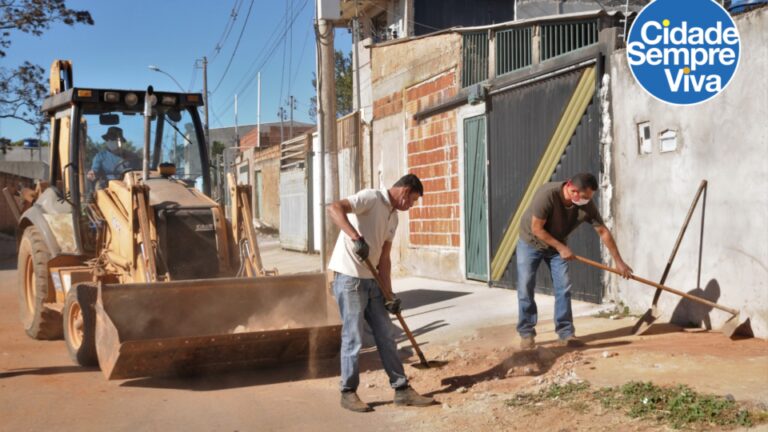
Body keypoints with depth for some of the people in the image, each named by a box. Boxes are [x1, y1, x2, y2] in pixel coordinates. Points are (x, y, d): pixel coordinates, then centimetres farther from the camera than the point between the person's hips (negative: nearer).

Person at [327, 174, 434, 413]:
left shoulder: (393, 217, 15)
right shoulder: (371, 198, -11)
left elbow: (384, 258, 14)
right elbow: (334, 208, -27)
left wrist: (389, 294, 8)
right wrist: (357, 238, -37)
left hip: (371, 281, 9)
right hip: (349, 279, -9)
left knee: (386, 336, 10)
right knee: (353, 338, -2)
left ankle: (402, 389, 18)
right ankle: (348, 393, 13)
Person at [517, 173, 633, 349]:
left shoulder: (587, 205, -20)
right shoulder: (547, 194, -35)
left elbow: (603, 232, -10)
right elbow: (536, 228, -28)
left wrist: (619, 261, -6)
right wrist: (561, 248, -22)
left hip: (557, 245, 4)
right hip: (530, 242, -4)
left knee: (563, 287, -3)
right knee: (526, 288, -5)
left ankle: (566, 334, 4)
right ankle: (526, 333, 4)